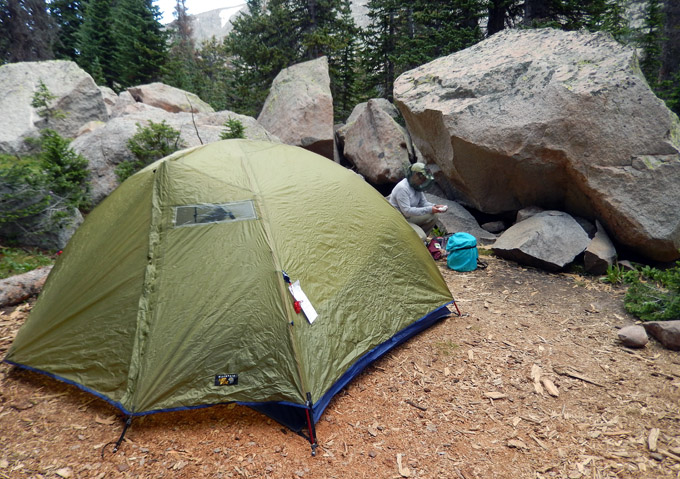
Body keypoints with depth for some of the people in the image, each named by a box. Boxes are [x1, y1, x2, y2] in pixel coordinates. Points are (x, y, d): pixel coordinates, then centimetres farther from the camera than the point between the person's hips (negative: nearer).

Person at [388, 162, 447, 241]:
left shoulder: (417, 187, 3)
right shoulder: (402, 188, -26)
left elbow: (423, 203, 11)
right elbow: (406, 211, -30)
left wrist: (435, 206, -11)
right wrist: (428, 210, -31)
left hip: (408, 217, 10)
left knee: (432, 218, 0)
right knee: (421, 237, -25)